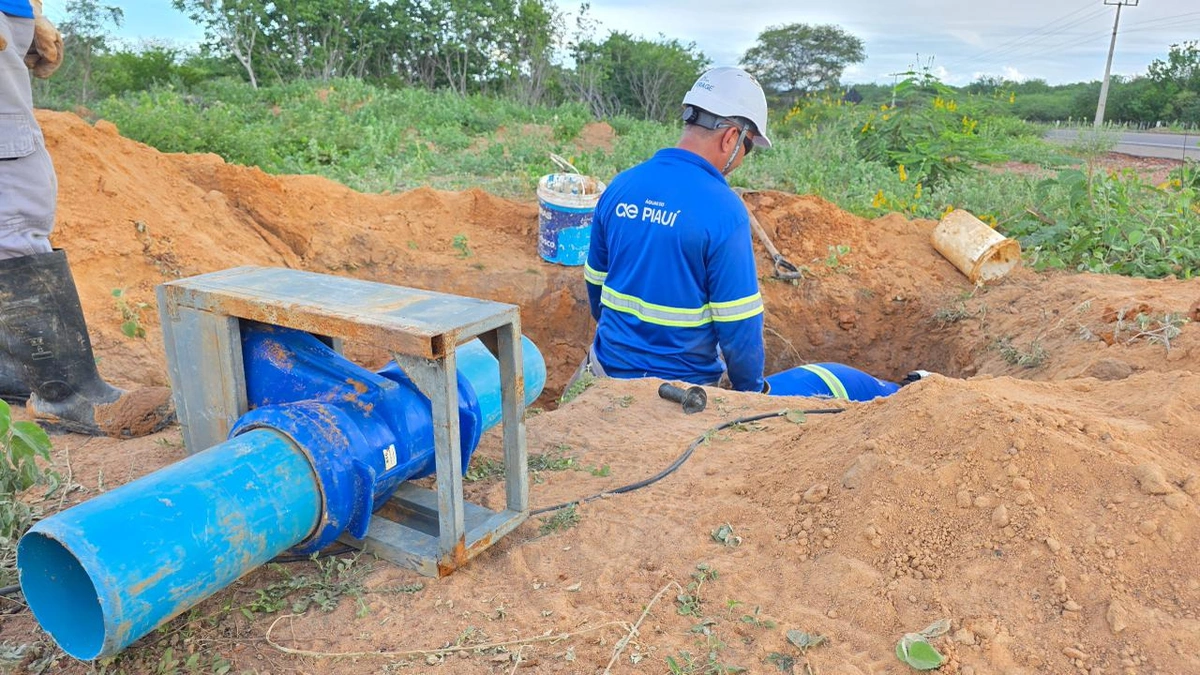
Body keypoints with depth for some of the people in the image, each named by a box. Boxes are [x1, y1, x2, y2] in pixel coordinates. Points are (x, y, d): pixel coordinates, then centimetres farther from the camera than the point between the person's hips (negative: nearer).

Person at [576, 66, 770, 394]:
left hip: (609, 369, 6)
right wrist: (751, 391, 1)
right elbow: (738, 324, -16)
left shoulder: (619, 187, 0)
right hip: (683, 383, -5)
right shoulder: (724, 210, -19)